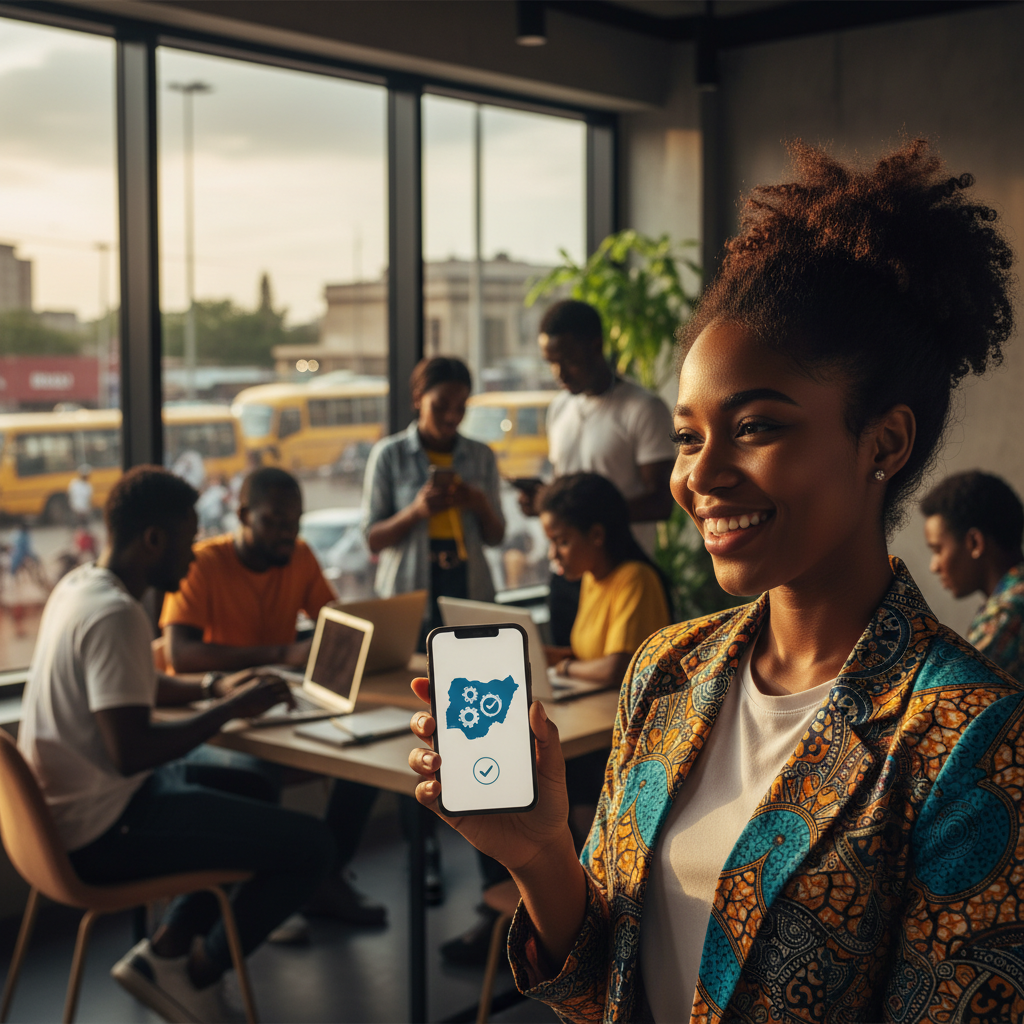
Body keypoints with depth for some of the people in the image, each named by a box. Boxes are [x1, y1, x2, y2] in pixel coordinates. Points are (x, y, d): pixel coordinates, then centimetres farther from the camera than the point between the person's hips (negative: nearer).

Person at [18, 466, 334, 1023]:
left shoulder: (79, 585, 7)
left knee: (251, 788, 27)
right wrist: (230, 708, -17)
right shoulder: (116, 614, -24)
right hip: (101, 832, -10)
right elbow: (132, 752, -29)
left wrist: (213, 687, 9)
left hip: (67, 804, 10)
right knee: (311, 845, -11)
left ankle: (165, 949, 20)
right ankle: (196, 974, 10)